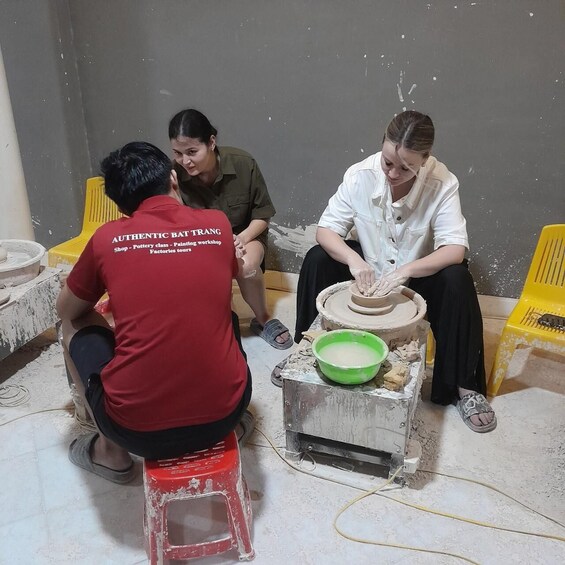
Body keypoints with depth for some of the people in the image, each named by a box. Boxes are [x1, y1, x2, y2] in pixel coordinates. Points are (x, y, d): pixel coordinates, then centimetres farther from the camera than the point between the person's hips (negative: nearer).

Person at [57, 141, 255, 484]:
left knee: (76, 326, 23)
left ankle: (111, 450, 28)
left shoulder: (107, 239, -3)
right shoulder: (219, 225, 1)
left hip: (139, 429, -2)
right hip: (224, 414, 3)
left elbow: (67, 310, 15)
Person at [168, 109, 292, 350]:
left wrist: (242, 238, -28)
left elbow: (262, 214, -8)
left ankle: (263, 319, -4)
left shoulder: (243, 164, -21)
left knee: (247, 266, -34)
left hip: (245, 235, 0)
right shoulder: (174, 174, -20)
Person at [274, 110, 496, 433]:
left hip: (418, 275, -1)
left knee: (457, 280, -30)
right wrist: (353, 260, -37)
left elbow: (455, 249, -29)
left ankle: (464, 385, -14)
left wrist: (405, 271, -44)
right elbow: (326, 229, -18)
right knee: (317, 259, -21)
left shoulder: (443, 184, -24)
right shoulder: (361, 175, -20)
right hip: (368, 269, 2)